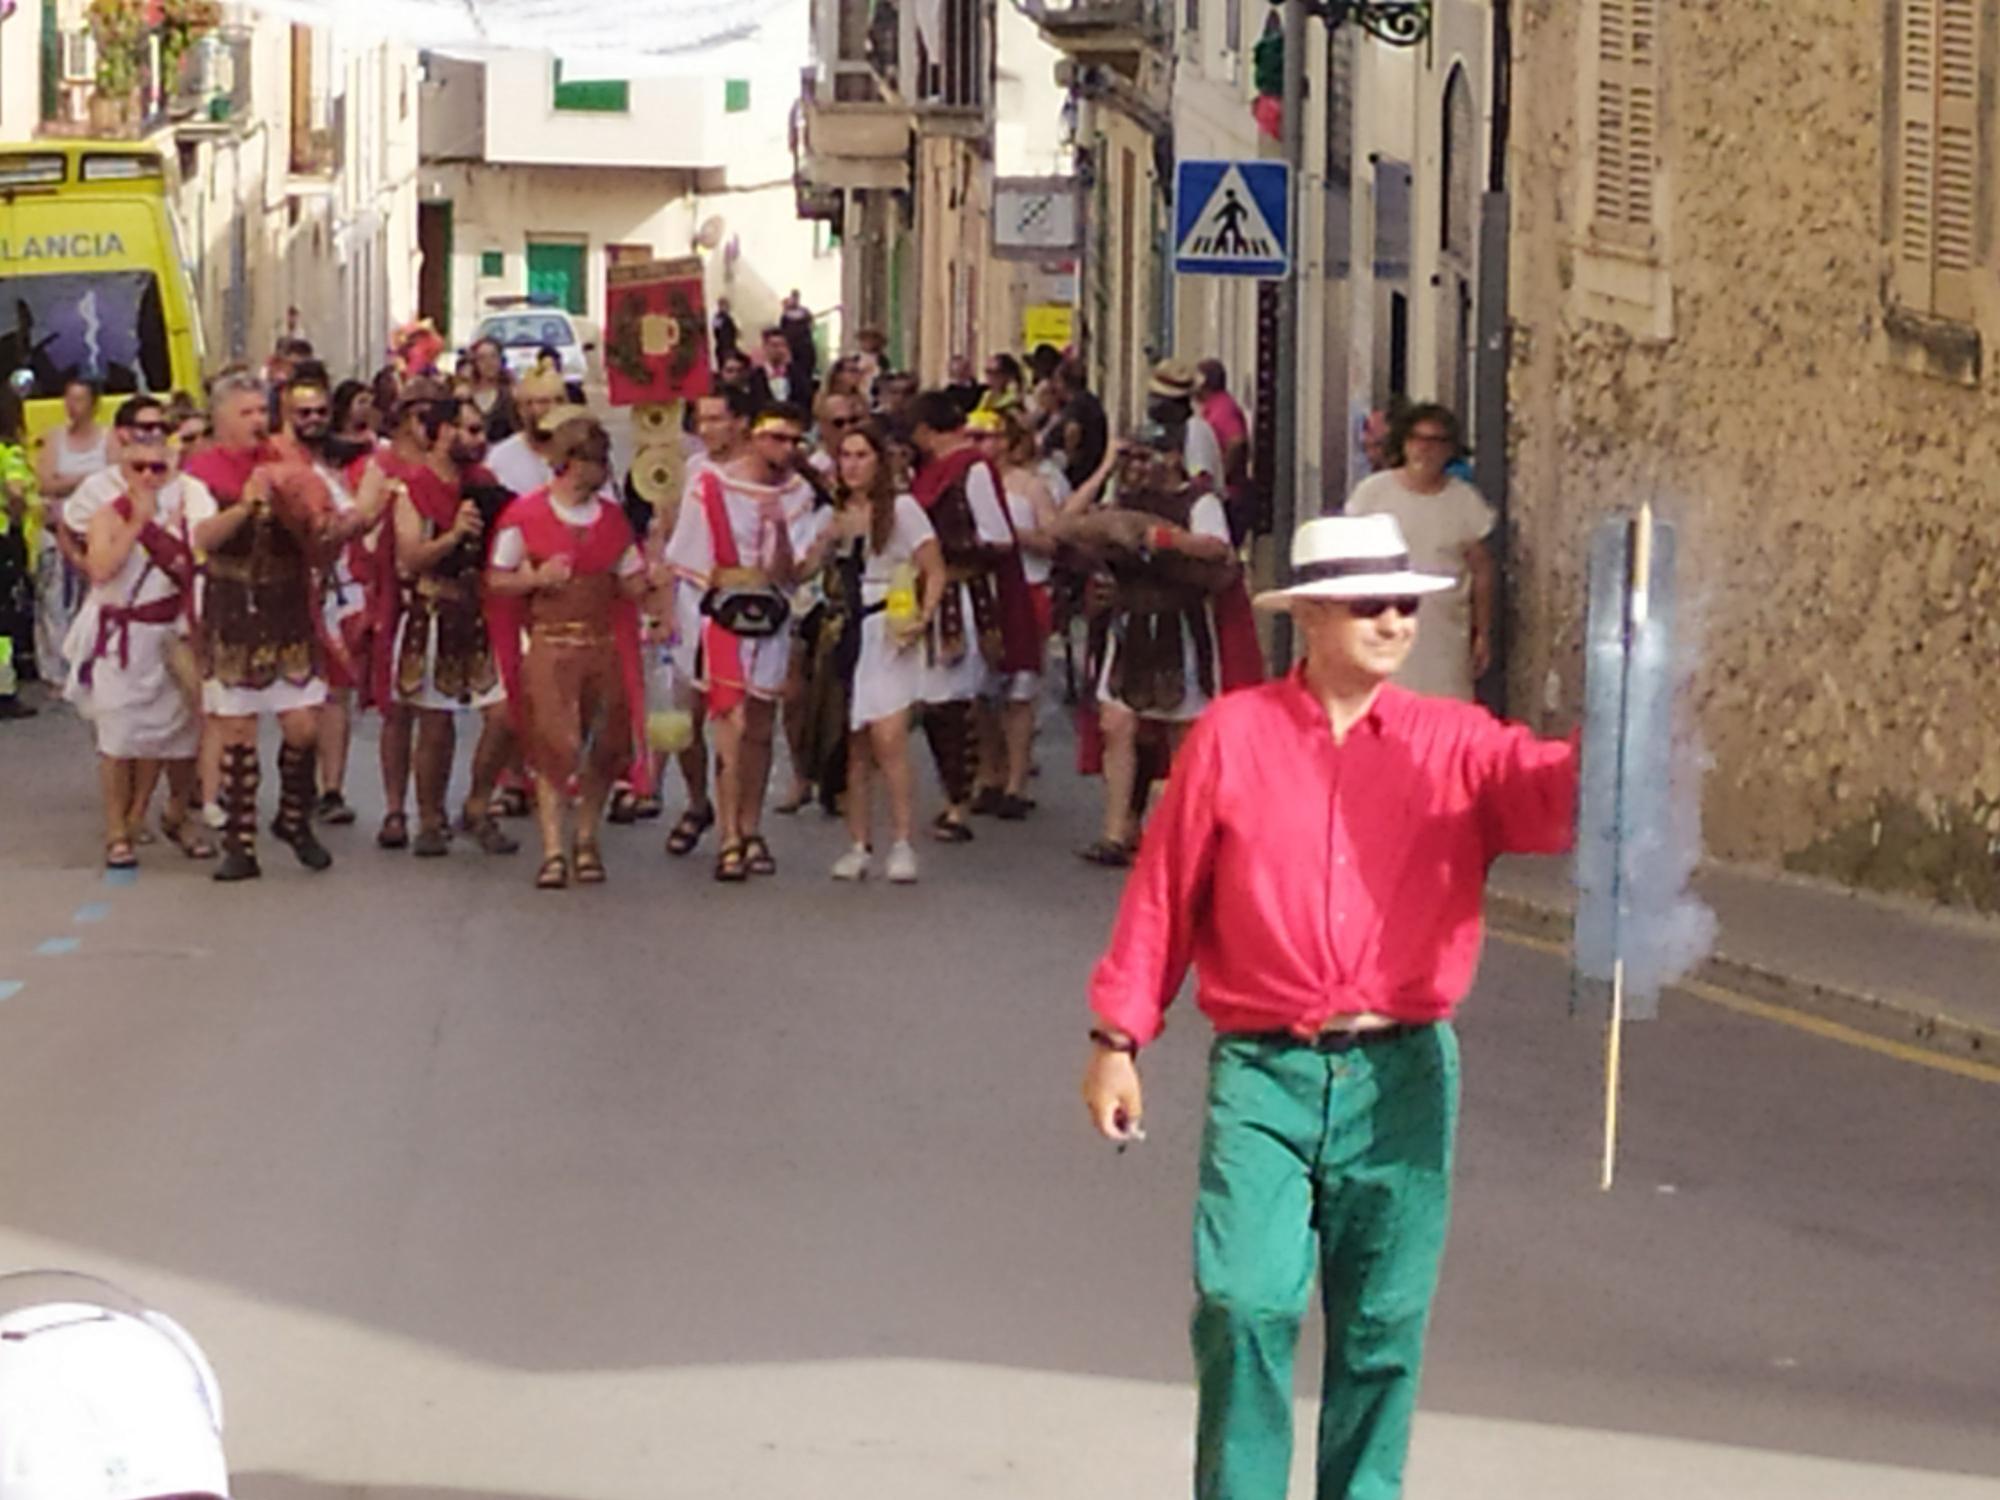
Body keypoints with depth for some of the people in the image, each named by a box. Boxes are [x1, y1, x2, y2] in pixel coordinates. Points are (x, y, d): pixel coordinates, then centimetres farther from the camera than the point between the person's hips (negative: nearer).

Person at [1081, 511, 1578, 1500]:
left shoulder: (1454, 743, 6)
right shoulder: (1232, 736, 2)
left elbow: (1556, 797, -10)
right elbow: (1163, 894, 5)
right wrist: (1117, 1038, 4)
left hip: (1402, 1079, 2)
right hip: (1263, 1074, -2)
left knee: (1385, 1325, 7)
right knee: (1244, 1303, -13)